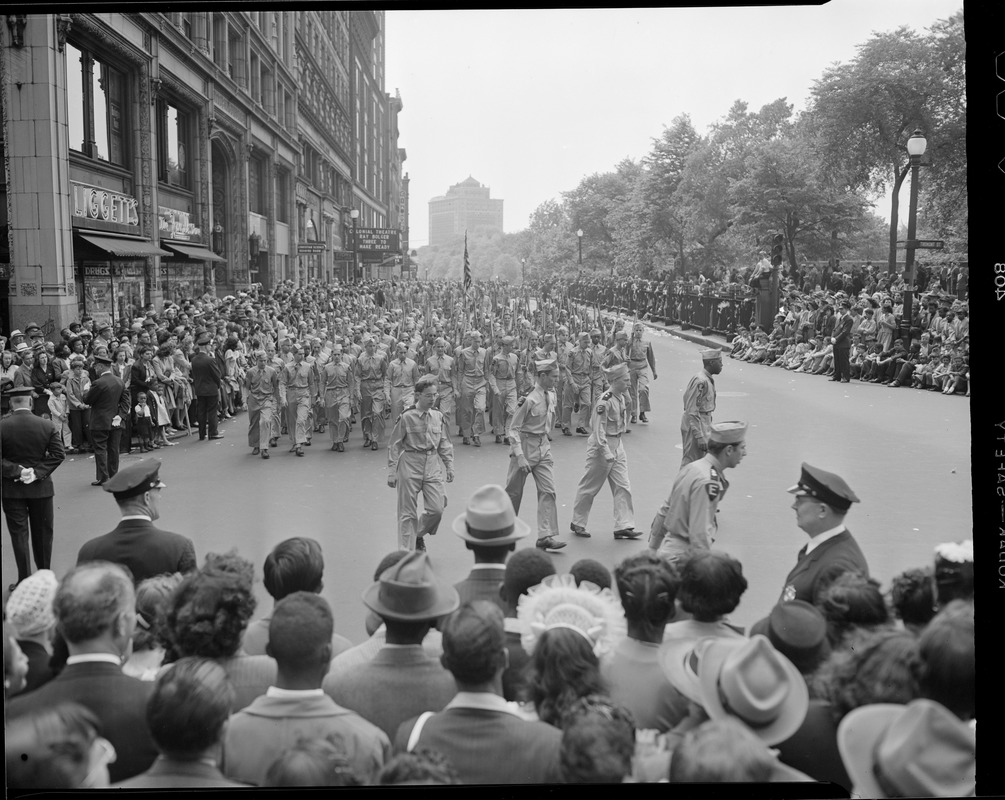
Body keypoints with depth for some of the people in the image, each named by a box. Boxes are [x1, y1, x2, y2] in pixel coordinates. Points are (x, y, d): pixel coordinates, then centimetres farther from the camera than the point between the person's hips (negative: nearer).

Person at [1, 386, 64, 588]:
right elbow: (58, 454, -9)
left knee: (19, 534, 5)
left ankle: (24, 581, 6)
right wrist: (38, 472, -10)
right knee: (42, 533, 13)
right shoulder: (47, 425, -6)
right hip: (41, 488, 2)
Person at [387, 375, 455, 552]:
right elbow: (394, 445, -5)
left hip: (432, 466, 4)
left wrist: (449, 466, 10)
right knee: (408, 512, 2)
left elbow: (444, 444, 14)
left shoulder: (438, 417, 4)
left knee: (437, 509, -1)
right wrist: (392, 471, -7)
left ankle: (418, 535, 28)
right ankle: (406, 549, 12)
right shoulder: (406, 417, -9)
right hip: (409, 466, -4)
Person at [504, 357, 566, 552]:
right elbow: (513, 429, -17)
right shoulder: (529, 399, -19)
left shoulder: (551, 396, 2)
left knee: (548, 491, -4)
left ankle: (547, 535, -5)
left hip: (543, 446, 6)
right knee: (514, 491, 8)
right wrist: (520, 456, -23)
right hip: (525, 445, -6)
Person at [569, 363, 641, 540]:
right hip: (601, 446, -8)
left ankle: (624, 526, 6)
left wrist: (618, 443, 17)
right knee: (590, 486, 6)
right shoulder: (605, 401, -22)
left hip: (618, 446, 8)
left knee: (623, 487, 3)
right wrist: (606, 453, -25)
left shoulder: (622, 397, 4)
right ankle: (577, 523, 20)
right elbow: (599, 429, -22)